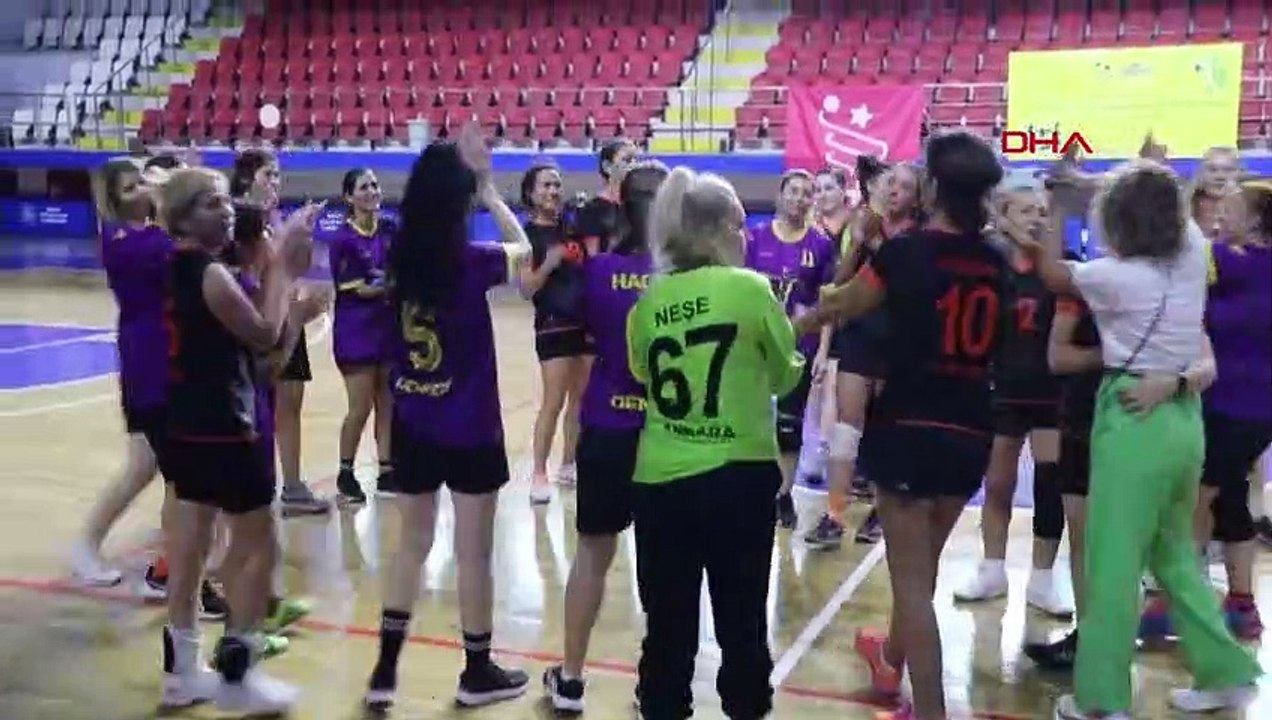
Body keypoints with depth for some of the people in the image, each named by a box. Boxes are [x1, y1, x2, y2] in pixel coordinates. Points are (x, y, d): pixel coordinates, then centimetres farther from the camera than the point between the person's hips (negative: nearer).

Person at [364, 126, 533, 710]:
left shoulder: (399, 259, -3)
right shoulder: (471, 262, -15)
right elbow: (523, 247, 5)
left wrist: (450, 167, 15)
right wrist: (489, 187, 11)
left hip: (411, 425, 5)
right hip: (469, 427, -5)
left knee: (412, 544, 17)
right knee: (474, 553, 9)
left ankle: (385, 670, 20)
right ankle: (478, 672, 24)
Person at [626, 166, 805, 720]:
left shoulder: (649, 300, 1)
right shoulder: (751, 288, -7)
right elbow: (786, 376, 5)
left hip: (661, 478, 3)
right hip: (741, 475, -2)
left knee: (667, 624, 13)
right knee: (741, 620, 14)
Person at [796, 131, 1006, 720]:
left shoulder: (905, 252, -10)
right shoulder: (995, 263, 3)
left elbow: (840, 306, 5)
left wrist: (791, 327, 23)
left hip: (910, 428, -5)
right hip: (971, 435, 6)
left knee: (911, 578, 3)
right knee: (921, 562, 25)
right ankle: (892, 658, 48)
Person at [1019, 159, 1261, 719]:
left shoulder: (1114, 276, -12)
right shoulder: (1192, 258, 3)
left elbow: (1055, 275, 7)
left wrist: (1034, 242, 22)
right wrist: (1156, 180, 25)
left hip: (1133, 420, -7)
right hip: (1185, 419, 7)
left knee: (1112, 562, -1)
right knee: (1175, 553, 21)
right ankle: (1225, 672, 26)